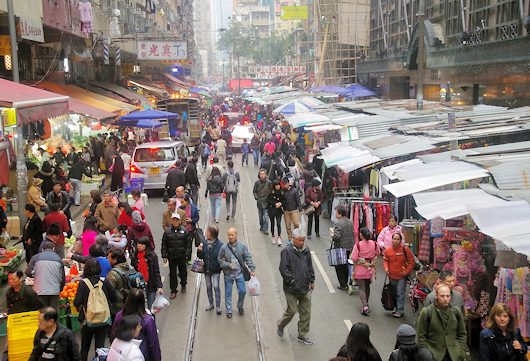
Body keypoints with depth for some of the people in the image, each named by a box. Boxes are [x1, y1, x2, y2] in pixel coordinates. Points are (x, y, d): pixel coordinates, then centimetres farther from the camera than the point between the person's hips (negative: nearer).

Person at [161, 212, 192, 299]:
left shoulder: (184, 231, -4)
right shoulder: (167, 232, -1)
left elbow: (188, 243, -2)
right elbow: (164, 245, 2)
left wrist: (187, 255, -8)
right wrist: (164, 256, -3)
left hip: (182, 257, 0)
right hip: (171, 257, 0)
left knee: (183, 272, 15)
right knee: (172, 274, 4)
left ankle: (183, 285, 39)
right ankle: (173, 291, 13)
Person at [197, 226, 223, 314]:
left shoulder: (219, 244, -14)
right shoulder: (204, 243, 0)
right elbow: (201, 257, 6)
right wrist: (199, 251, -12)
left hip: (215, 270, -5)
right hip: (207, 269, 5)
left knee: (216, 286, -9)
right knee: (208, 287, 15)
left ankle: (218, 306, 0)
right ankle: (211, 304, 30)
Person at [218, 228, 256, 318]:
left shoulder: (242, 246, -6)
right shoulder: (224, 248, -8)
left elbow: (248, 258, -2)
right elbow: (220, 259, 0)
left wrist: (252, 269, -9)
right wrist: (228, 265, -13)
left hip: (239, 272, 1)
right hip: (228, 273, -1)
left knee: (242, 291, 4)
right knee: (228, 293, 7)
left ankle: (240, 307, 30)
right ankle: (229, 310, 23)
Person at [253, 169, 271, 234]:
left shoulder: (268, 182, -8)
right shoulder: (257, 182, 1)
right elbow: (254, 191, 13)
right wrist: (256, 197, 0)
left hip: (266, 202, -3)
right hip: (259, 202, 4)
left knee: (265, 216, -10)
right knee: (260, 216, 15)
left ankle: (265, 229, -5)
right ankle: (262, 227, 30)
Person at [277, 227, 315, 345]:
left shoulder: (306, 250, 6)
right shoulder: (287, 251, -14)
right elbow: (283, 269, -16)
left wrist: (311, 281, 16)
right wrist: (292, 281, -16)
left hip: (305, 288, 6)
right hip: (292, 289, -6)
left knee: (306, 312, 9)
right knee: (292, 310, 3)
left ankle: (302, 335, 23)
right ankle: (280, 326, 32)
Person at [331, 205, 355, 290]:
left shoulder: (338, 223, -21)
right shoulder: (350, 222, 3)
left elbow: (337, 236, -27)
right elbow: (353, 234, 8)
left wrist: (332, 235, -7)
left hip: (339, 248, -7)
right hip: (349, 248, 7)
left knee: (339, 267, 6)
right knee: (345, 266, 19)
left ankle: (343, 285, 8)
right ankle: (345, 283, 28)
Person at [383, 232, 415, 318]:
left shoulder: (405, 249, -11)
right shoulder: (388, 250, -2)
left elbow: (411, 261, -4)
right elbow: (385, 260, 11)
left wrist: (407, 271, -9)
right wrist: (386, 268, -7)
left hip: (402, 276, -4)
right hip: (392, 275, 4)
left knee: (400, 294, -6)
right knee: (394, 293, 15)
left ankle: (400, 311, -1)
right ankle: (397, 309, 29)